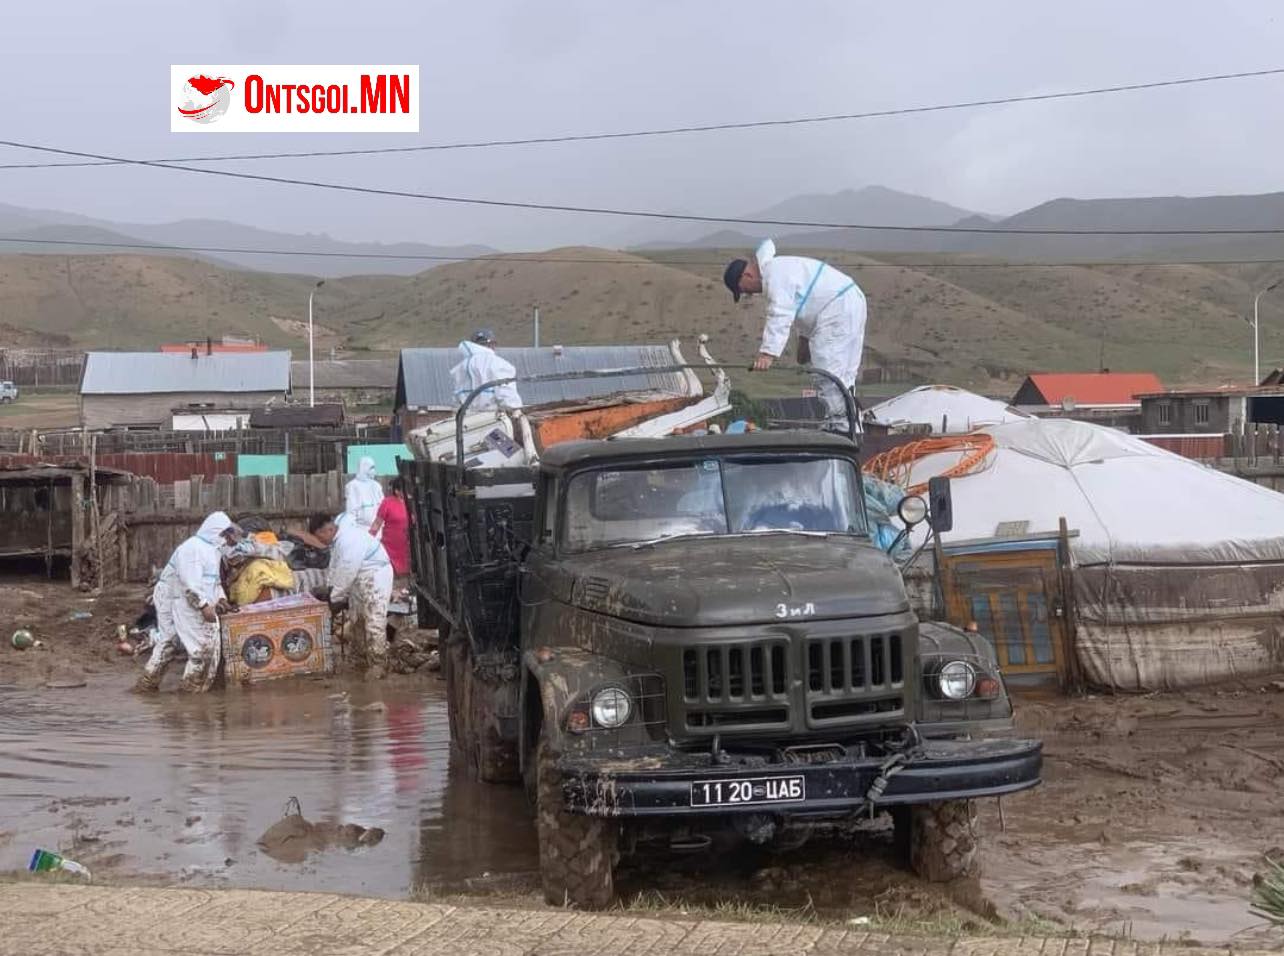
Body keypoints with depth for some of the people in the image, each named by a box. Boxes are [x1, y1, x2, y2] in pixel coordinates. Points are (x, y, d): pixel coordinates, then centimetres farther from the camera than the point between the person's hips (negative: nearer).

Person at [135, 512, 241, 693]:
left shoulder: (213, 549, 14)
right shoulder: (194, 548, -19)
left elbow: (215, 579, 24)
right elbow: (190, 582, -27)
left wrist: (220, 597, 8)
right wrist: (204, 605, -30)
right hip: (184, 603, -11)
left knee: (169, 641, 15)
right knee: (205, 643, -6)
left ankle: (148, 681, 23)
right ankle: (194, 684, 4)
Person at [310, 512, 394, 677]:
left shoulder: (350, 540, -27)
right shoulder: (337, 539, 5)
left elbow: (346, 572, -25)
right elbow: (335, 567, 13)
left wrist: (333, 598, -17)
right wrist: (328, 589, 6)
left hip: (375, 575, -10)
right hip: (359, 579, 10)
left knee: (374, 622, -13)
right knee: (360, 620, 13)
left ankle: (379, 664, -11)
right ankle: (365, 657, 22)